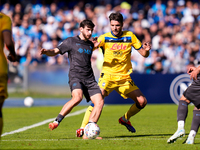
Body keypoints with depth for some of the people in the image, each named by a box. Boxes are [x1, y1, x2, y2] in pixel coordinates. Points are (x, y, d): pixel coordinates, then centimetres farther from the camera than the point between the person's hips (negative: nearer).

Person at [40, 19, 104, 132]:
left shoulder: (90, 44, 21)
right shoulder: (71, 41, 5)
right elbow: (55, 51, 0)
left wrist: (97, 44, 30)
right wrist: (46, 51, -17)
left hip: (89, 79, 6)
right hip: (75, 76, -6)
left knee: (100, 102, -10)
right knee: (77, 97, -33)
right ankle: (57, 121, -22)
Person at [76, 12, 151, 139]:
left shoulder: (130, 36, 2)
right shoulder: (105, 38, -6)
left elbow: (144, 54, 6)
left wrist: (146, 50, -18)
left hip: (125, 78, 3)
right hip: (108, 76, -3)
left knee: (142, 101, 0)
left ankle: (125, 119, 26)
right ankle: (82, 128, -19)